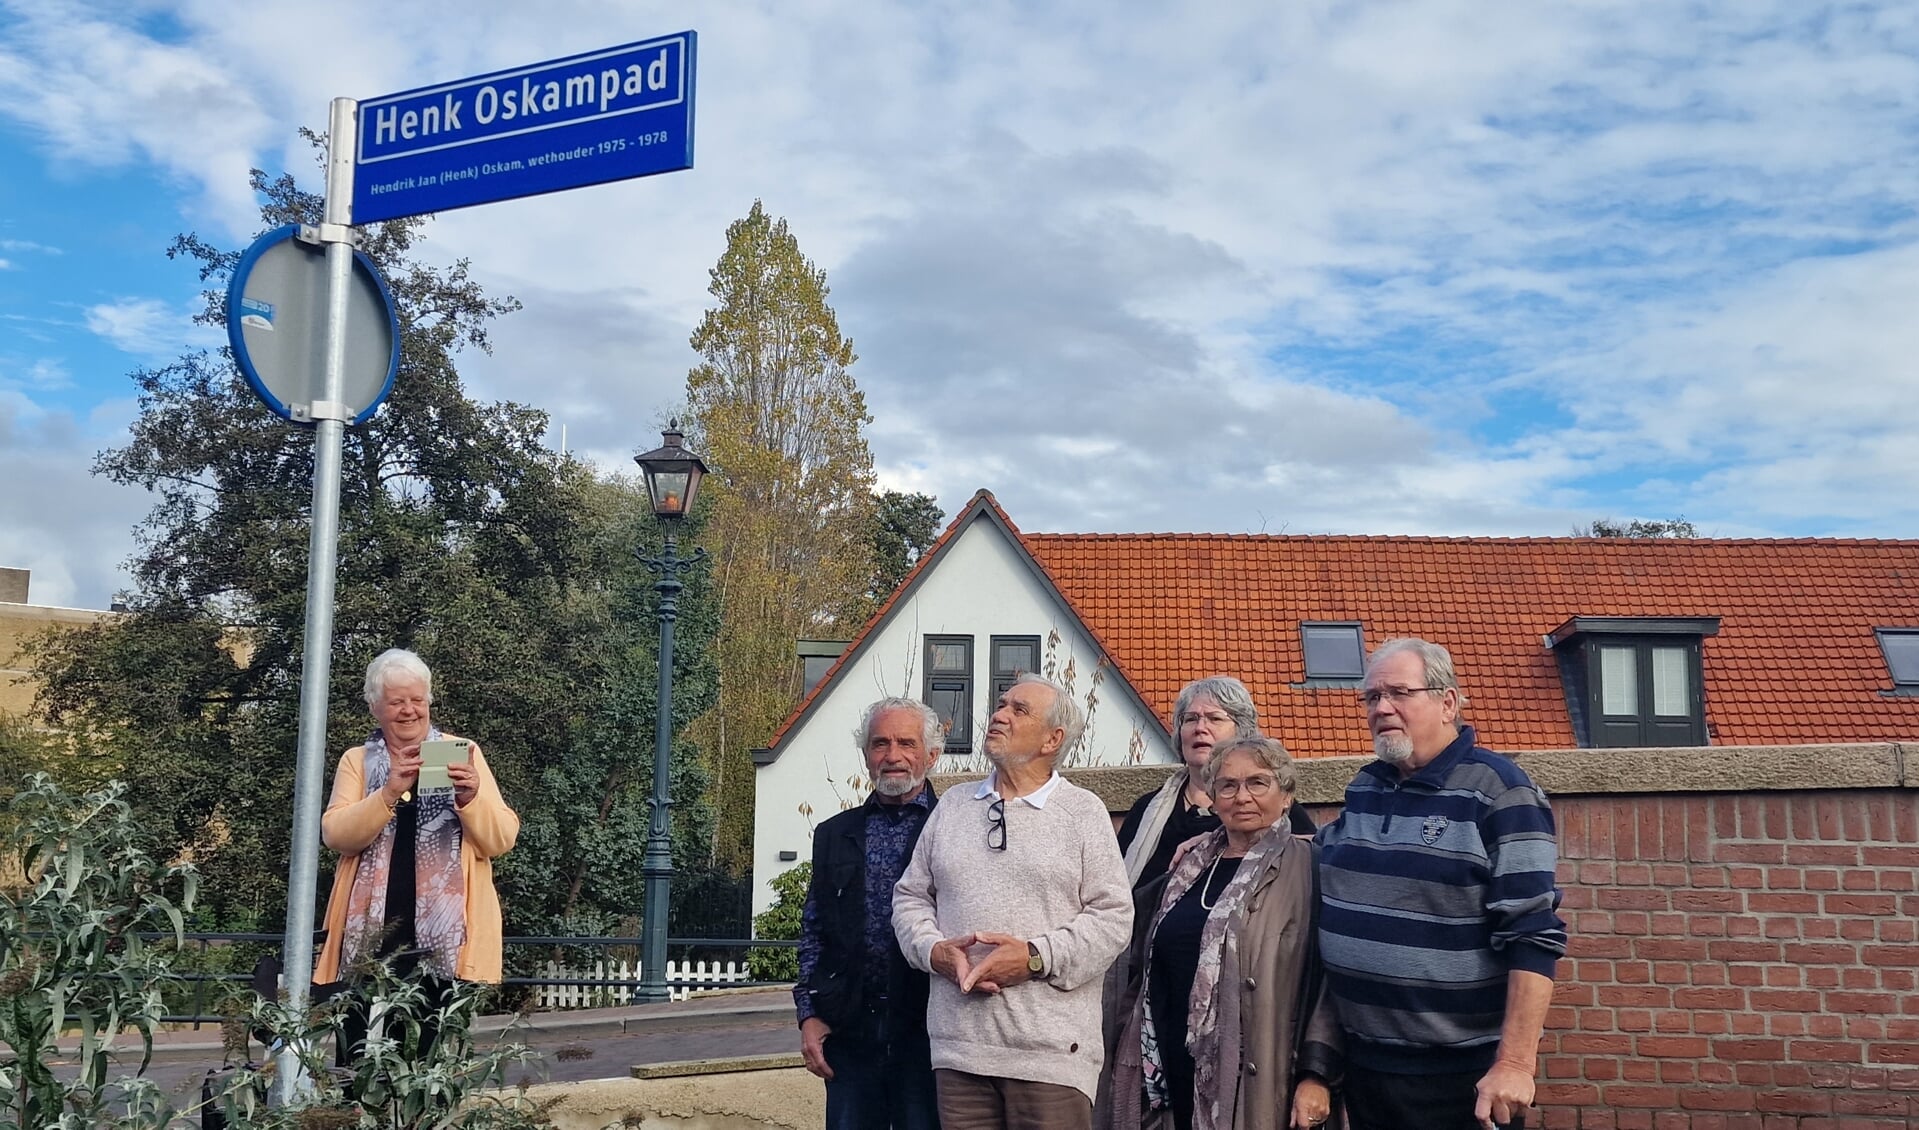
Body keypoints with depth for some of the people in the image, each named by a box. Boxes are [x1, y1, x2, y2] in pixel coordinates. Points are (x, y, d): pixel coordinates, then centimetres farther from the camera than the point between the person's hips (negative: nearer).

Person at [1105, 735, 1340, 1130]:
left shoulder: (1306, 868, -4)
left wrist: (1316, 1073, -18)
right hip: (1181, 1076, 5)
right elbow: (1153, 970, 20)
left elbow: (1328, 980, -11)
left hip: (1255, 1082, -5)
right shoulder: (1191, 866, 14)